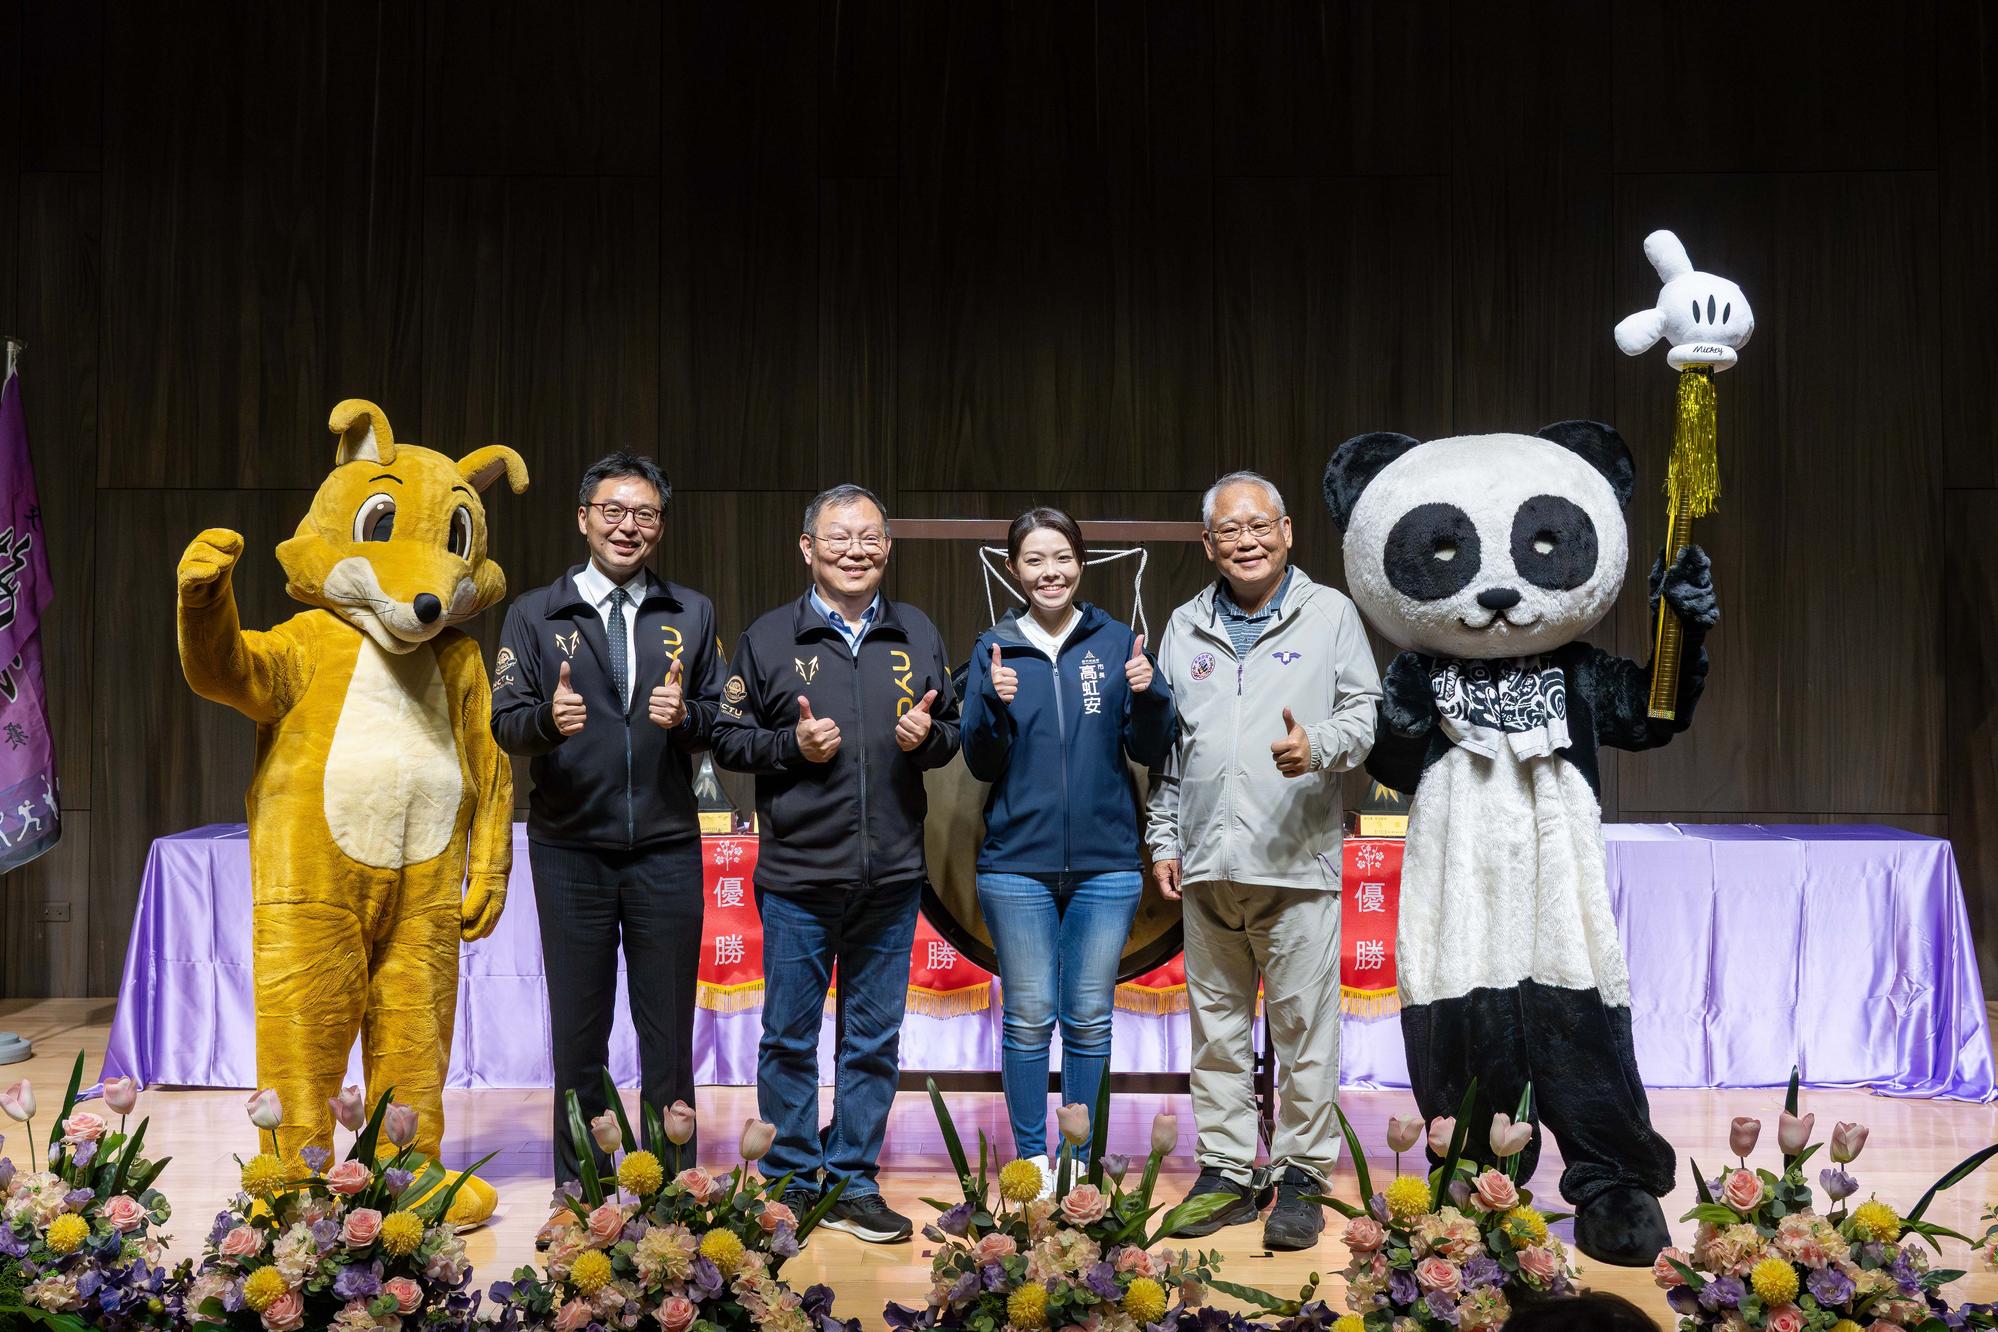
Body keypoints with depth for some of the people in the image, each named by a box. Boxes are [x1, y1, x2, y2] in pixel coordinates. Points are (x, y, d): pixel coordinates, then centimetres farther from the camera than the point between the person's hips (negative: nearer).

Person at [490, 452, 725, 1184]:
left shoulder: (691, 614, 9)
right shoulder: (534, 614, 5)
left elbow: (719, 719, 8)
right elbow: (506, 723, -1)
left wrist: (685, 715, -14)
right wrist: (548, 719, -23)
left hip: (666, 849, 1)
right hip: (570, 851, -1)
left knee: (669, 1035, 6)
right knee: (578, 1035, 8)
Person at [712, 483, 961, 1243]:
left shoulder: (917, 635, 10)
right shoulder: (769, 638, 2)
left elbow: (952, 732, 16)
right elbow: (727, 739, 4)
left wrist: (928, 734, -6)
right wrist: (792, 745, -13)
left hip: (891, 878, 2)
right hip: (797, 875, -2)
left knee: (874, 1039, 8)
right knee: (789, 1037, 5)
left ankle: (854, 1185, 19)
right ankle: (792, 1183, 18)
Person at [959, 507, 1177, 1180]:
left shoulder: (1117, 642, 4)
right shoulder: (994, 649, 3)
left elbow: (1151, 753, 4)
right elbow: (981, 765, 2)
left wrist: (1150, 696, -14)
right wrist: (994, 707, -16)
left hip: (1106, 863, 1)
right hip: (1017, 862, 0)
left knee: (1090, 1019, 7)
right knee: (1029, 1017, 4)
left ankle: (1081, 1158, 19)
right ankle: (1032, 1157, 17)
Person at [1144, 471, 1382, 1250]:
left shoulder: (1329, 614, 5)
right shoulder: (1186, 628, 15)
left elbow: (1366, 712, 3)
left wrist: (1321, 746, -18)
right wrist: (1163, 840, 13)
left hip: (1297, 863, -3)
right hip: (1207, 864, 4)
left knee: (1303, 1024, -2)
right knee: (1216, 1025, 9)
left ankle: (1301, 1175, 10)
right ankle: (1227, 1170, 19)